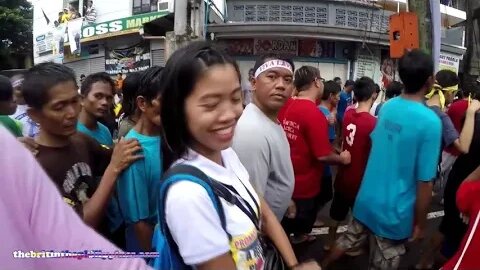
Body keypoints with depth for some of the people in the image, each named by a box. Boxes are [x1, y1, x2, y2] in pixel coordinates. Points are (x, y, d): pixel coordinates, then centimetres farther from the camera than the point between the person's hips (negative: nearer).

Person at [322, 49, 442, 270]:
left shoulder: (387, 107, -3)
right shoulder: (430, 121, -22)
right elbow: (425, 181, -18)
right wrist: (420, 223, -8)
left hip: (367, 198, 6)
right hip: (394, 211, -5)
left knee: (349, 240, 27)